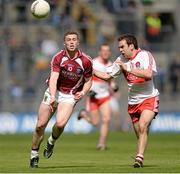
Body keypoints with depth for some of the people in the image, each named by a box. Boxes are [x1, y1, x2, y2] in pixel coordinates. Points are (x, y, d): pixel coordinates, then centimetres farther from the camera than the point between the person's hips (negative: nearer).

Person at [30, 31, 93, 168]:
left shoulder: (86, 61, -10)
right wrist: (52, 97, -38)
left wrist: (83, 92, -17)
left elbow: (88, 80, 4)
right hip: (54, 92, 1)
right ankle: (34, 155, 18)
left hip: (70, 96, -1)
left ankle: (52, 142, 9)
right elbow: (53, 79, -23)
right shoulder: (58, 58, -12)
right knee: (40, 125, -2)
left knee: (60, 124, -24)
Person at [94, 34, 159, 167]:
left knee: (142, 126, -24)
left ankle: (139, 158, -28)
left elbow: (148, 74, -26)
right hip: (133, 101, 6)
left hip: (149, 98, -6)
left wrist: (129, 69, -25)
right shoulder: (121, 60, 7)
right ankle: (140, 159, 15)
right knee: (139, 133, 6)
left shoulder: (145, 55, -10)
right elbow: (107, 76, 16)